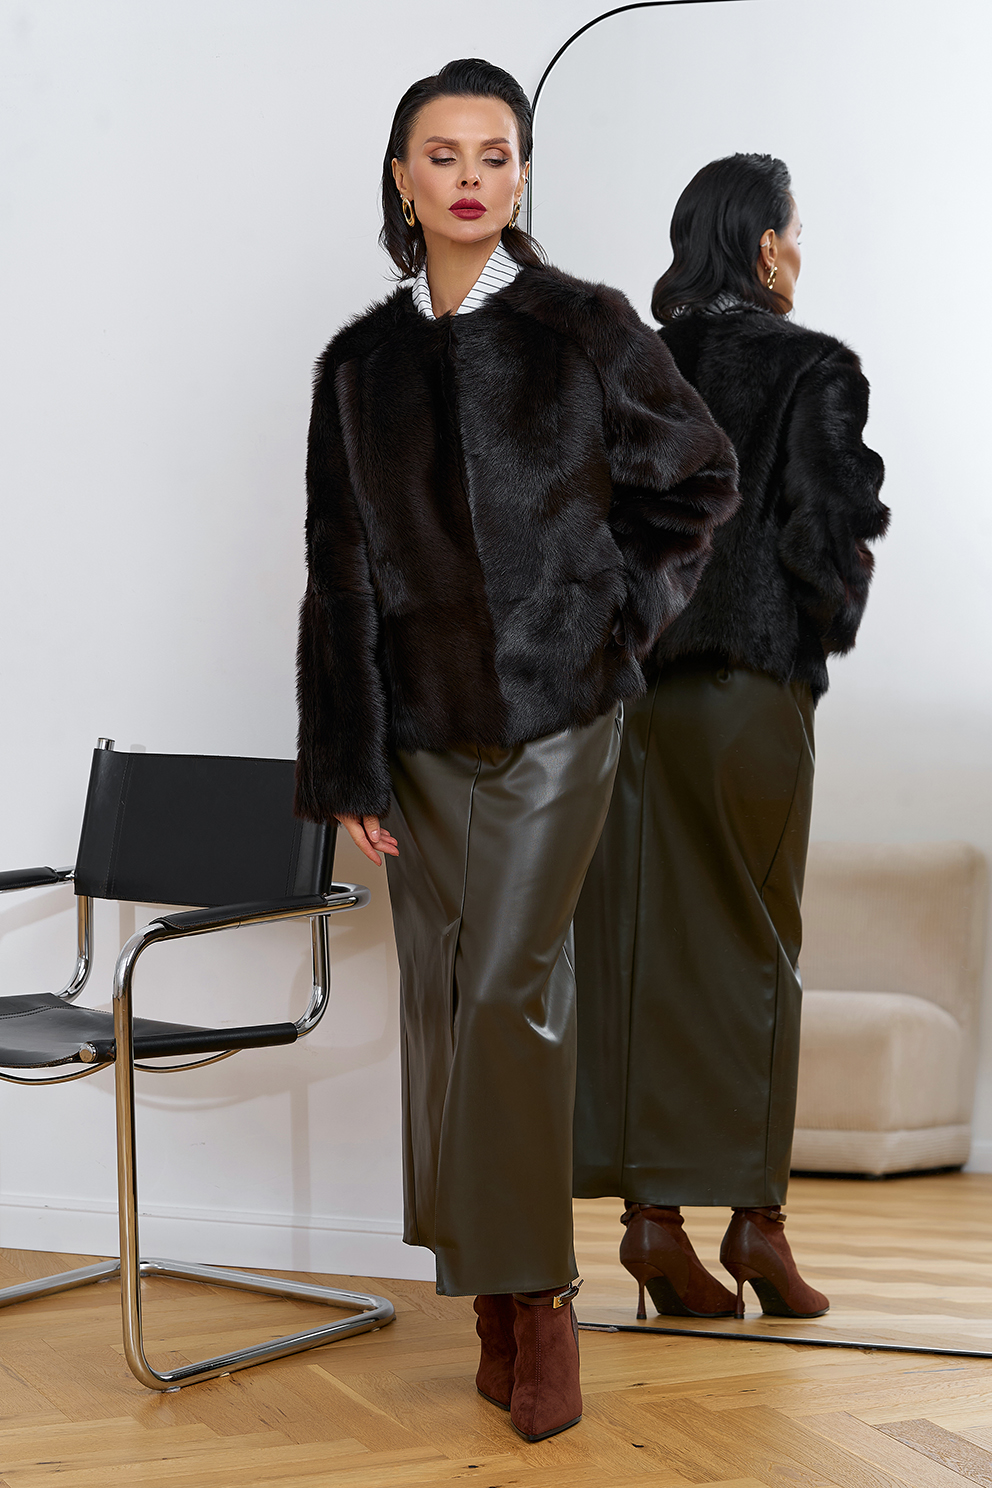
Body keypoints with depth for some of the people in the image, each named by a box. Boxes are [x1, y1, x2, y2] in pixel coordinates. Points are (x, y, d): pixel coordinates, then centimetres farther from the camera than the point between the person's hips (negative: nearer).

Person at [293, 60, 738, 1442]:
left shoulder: (586, 328, -2)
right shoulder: (361, 363, 6)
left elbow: (702, 476, 9)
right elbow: (341, 570, 5)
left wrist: (616, 607, 0)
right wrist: (348, 770, 2)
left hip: (553, 714, -3)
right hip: (421, 728, 4)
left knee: (506, 990, -11)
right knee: (442, 998, 5)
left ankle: (535, 1292, 1)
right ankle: (498, 1301, 15)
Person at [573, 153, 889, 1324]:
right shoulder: (812, 369, -5)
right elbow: (828, 529, -10)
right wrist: (832, 627, 9)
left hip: (626, 687, 4)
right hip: (751, 690, -4)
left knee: (638, 951, 5)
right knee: (750, 950, 6)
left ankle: (653, 1217, 5)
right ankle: (755, 1218, 9)